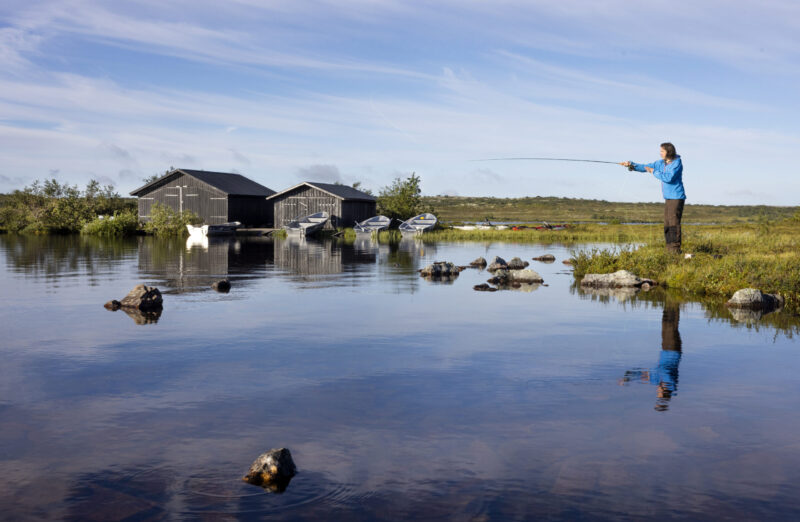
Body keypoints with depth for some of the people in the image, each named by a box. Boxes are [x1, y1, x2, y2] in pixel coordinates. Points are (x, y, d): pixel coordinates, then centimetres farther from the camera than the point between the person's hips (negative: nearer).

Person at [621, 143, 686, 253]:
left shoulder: (677, 163, -11)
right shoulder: (661, 163, 12)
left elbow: (669, 178, -23)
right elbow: (646, 167, 12)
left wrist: (654, 172, -15)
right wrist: (631, 165, -1)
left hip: (676, 198, -8)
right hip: (668, 198, 8)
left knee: (674, 223, -12)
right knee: (667, 224, 7)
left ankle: (676, 250, -12)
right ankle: (669, 249, 10)